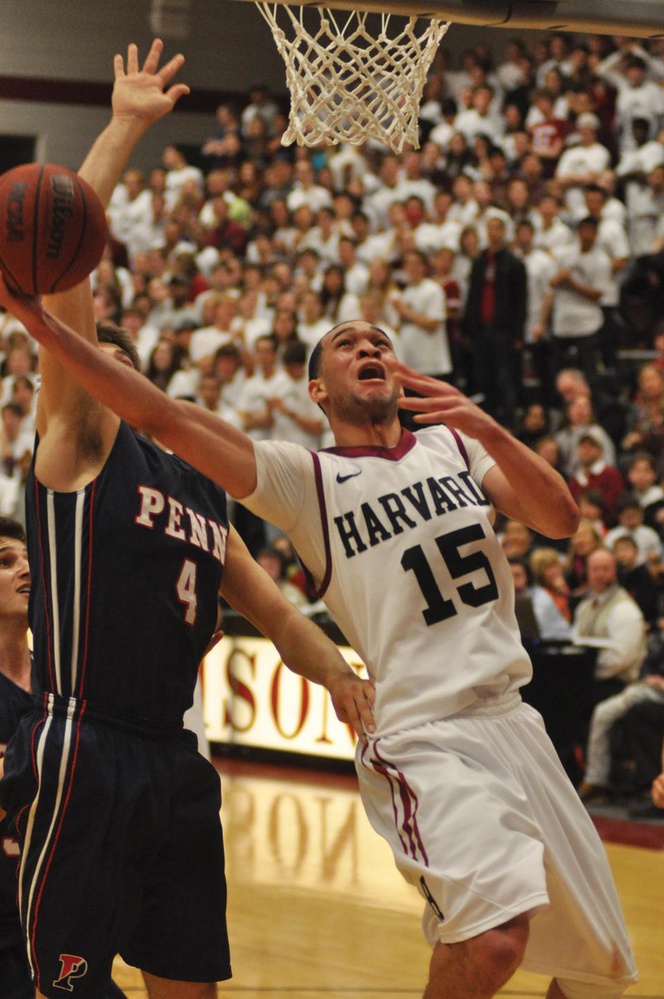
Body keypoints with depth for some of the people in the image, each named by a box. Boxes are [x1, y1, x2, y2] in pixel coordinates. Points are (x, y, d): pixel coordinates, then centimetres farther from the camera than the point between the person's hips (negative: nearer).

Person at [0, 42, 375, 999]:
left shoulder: (203, 487, 21)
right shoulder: (77, 442, 2)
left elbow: (274, 611, 21)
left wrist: (336, 672, 1)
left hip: (174, 766, 7)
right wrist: (125, 128, -7)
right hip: (83, 757, -7)